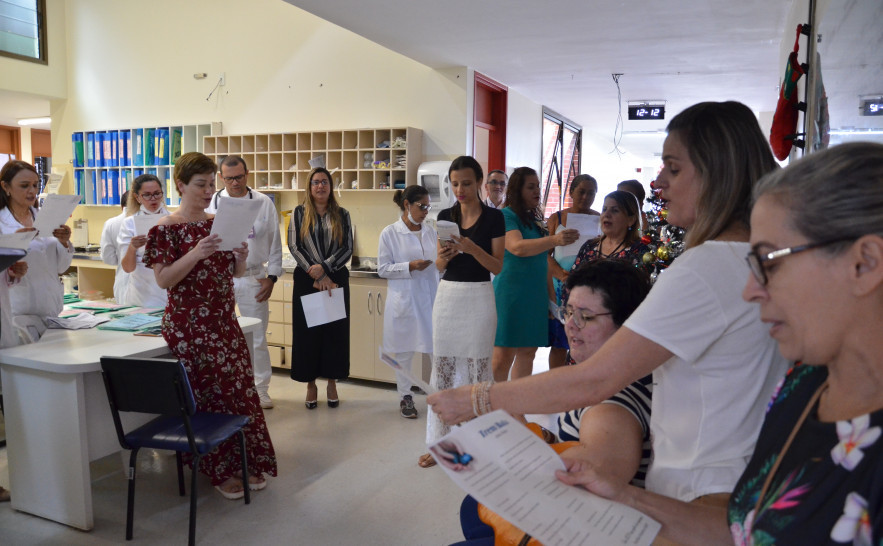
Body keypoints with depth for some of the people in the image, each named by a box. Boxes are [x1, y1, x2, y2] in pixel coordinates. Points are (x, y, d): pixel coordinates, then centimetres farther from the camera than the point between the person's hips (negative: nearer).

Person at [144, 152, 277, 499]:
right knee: (210, 395, -1)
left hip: (225, 321, 5)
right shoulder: (166, 229, -6)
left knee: (242, 390, 5)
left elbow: (236, 273, 14)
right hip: (189, 325, -5)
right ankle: (220, 471, 16)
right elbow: (163, 280, -13)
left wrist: (241, 256, -8)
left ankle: (248, 462, 20)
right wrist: (195, 254, -26)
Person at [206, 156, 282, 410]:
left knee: (257, 337, 8)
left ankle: (261, 390, 21)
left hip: (253, 279, 0)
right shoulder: (211, 203, 2)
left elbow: (275, 243, 5)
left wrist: (271, 277, 0)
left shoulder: (264, 203, 2)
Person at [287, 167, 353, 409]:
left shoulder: (342, 215, 6)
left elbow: (348, 248, -1)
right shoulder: (299, 213, 5)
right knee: (307, 330, 2)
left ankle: (332, 382, 16)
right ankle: (310, 384, 14)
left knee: (335, 330, 3)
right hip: (306, 280, 0)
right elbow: (294, 247, -3)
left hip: (336, 279, 1)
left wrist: (324, 267, -14)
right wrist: (317, 275, -11)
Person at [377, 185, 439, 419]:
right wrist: (410, 266, -17)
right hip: (404, 300, -3)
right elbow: (383, 269, -6)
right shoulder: (390, 233, -3)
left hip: (430, 298, 3)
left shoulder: (430, 231, 8)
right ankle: (405, 397, 23)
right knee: (404, 352, 7)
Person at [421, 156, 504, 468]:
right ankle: (439, 442, 16)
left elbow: (497, 266, -5)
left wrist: (472, 248, -21)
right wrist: (444, 255, -14)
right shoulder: (445, 216, 8)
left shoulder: (493, 217, -2)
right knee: (442, 369, 6)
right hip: (447, 295, 3)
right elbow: (439, 266, 9)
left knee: (477, 370, 3)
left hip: (479, 297, -3)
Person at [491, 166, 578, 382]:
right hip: (511, 293, -8)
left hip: (535, 294, 8)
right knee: (503, 355, -7)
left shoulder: (535, 219, 17)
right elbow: (517, 247, -26)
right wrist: (554, 240, -37)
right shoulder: (506, 216, -8)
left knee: (527, 352, 9)